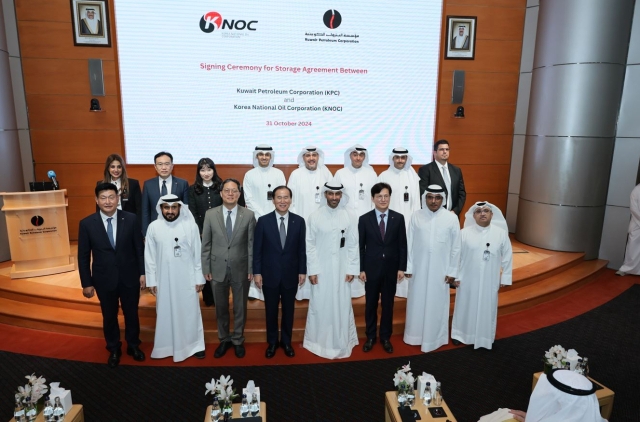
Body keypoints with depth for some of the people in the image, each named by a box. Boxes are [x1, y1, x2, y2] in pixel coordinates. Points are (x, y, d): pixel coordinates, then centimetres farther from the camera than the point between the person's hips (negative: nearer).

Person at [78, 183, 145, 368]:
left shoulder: (131, 219, -8)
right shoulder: (87, 224, -9)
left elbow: (139, 248, -2)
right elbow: (83, 256, -3)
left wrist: (142, 272, -3)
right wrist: (86, 283, -3)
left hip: (129, 277, 0)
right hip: (104, 279, 0)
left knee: (131, 314, 16)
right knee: (109, 316, 17)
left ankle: (133, 346, 39)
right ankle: (114, 350, 38)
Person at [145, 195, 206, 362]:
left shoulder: (190, 225, -7)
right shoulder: (153, 227, -2)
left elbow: (197, 253, -3)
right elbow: (149, 256, 2)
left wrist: (199, 278, -2)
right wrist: (151, 280, 2)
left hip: (187, 278, -1)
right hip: (164, 279, 2)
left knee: (190, 311, 9)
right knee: (165, 312, 12)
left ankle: (195, 344, 23)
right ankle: (166, 346, 28)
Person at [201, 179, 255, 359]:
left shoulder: (248, 215, -5)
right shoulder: (210, 214, -3)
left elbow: (251, 244, -3)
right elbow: (206, 244, 0)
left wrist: (251, 269, -4)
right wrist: (206, 268, -2)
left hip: (241, 269, -1)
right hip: (218, 269, 1)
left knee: (240, 307, 13)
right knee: (221, 308, 15)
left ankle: (238, 340, 33)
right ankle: (224, 340, 35)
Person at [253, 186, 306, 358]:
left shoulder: (299, 221, -3)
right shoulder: (263, 221, -6)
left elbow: (302, 249, 1)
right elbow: (257, 249, -4)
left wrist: (302, 271, 0)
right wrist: (257, 272, -6)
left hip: (291, 274, 1)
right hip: (269, 274, -1)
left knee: (288, 310, 14)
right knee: (271, 310, 13)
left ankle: (286, 341, 32)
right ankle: (272, 342, 31)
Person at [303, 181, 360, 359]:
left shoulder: (348, 217, -2)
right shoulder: (315, 217, -5)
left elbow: (353, 245, 0)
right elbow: (310, 245, -4)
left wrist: (352, 269, -3)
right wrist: (312, 270, -7)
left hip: (342, 269, 1)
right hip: (321, 269, -1)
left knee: (342, 305, 9)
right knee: (320, 305, 7)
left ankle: (341, 342, 25)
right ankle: (319, 341, 24)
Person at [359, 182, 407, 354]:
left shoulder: (398, 218, 0)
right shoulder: (364, 219, -2)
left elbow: (402, 245, 1)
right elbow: (361, 246, -2)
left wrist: (402, 267, -3)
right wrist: (361, 269, -5)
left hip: (391, 268, 1)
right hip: (371, 268, 0)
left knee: (388, 304, 11)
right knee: (370, 304, 10)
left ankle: (385, 337, 26)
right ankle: (370, 337, 26)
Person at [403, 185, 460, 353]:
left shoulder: (452, 218, -7)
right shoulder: (416, 216, -4)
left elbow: (456, 247, -1)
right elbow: (409, 243, -1)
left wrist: (452, 271, -1)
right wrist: (408, 267, -1)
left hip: (440, 270, -1)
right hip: (419, 269, 1)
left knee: (436, 304, 10)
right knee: (417, 302, 13)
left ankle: (433, 337, 27)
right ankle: (416, 334, 30)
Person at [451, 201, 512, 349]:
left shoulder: (501, 233, -5)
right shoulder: (464, 233, -7)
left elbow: (507, 257, 1)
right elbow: (456, 255, -3)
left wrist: (505, 278, 1)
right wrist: (455, 276, -2)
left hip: (489, 281, 1)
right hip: (467, 280, 0)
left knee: (487, 309, 12)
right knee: (465, 307, 12)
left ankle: (484, 337, 29)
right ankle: (460, 334, 28)